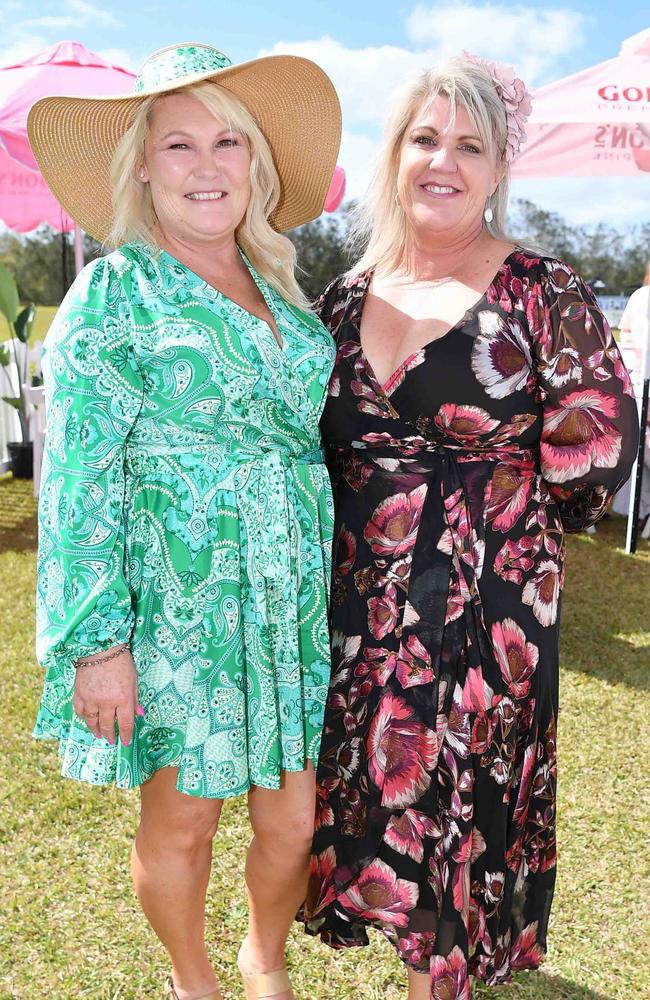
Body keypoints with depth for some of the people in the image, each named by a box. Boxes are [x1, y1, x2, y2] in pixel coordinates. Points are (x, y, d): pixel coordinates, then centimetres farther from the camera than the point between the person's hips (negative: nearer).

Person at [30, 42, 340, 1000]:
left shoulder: (282, 291, 11)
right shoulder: (111, 293, -5)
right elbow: (79, 478, -9)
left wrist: (334, 585, 16)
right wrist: (96, 637, -13)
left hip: (294, 601, 5)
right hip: (177, 605, -4)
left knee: (294, 819, 12)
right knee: (182, 817, 10)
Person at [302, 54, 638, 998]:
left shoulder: (541, 293, -9)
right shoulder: (349, 294, 6)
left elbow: (598, 445, -10)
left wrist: (499, 505, -1)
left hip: (484, 600, -4)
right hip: (355, 596, 5)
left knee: (461, 792, 9)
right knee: (369, 780, 18)